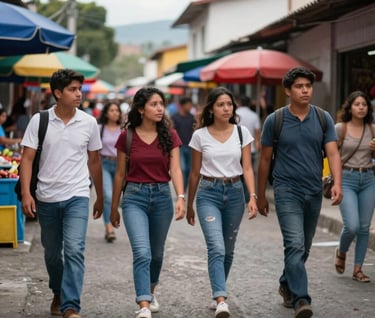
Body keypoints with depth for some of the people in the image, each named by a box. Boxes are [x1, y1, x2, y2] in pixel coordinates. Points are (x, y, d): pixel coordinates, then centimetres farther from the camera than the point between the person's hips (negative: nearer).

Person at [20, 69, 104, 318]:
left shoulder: (89, 123, 0)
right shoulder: (39, 120, -3)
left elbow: (94, 161, 10)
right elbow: (27, 159, -3)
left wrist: (100, 197, 14)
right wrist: (26, 194, -14)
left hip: (77, 197, -1)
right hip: (46, 198, 1)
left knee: (74, 250, -16)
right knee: (52, 253, 15)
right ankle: (58, 294, 38)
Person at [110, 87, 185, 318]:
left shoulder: (169, 136, 0)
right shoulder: (127, 136, -2)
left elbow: (175, 170, -7)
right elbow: (120, 174, 5)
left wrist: (181, 197, -24)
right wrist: (114, 208, 10)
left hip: (162, 196, 2)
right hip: (135, 197, -2)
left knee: (157, 253, 18)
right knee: (142, 253, -18)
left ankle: (151, 291, 43)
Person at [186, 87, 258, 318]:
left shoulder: (242, 133, 2)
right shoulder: (200, 135, -1)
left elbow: (247, 168, 0)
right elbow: (195, 173, 7)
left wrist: (253, 196, -14)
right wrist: (189, 204, 12)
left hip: (234, 192, 3)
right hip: (208, 193, -2)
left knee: (228, 250, 12)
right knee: (217, 248, -17)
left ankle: (218, 294, 30)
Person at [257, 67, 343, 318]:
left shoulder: (323, 118, 2)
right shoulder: (275, 121, -4)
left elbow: (333, 153, -6)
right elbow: (265, 159, 4)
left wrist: (337, 183, -23)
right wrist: (261, 195, 7)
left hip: (314, 192, 4)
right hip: (287, 190, -4)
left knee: (304, 247, 16)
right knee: (295, 244, -17)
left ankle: (287, 285, 37)